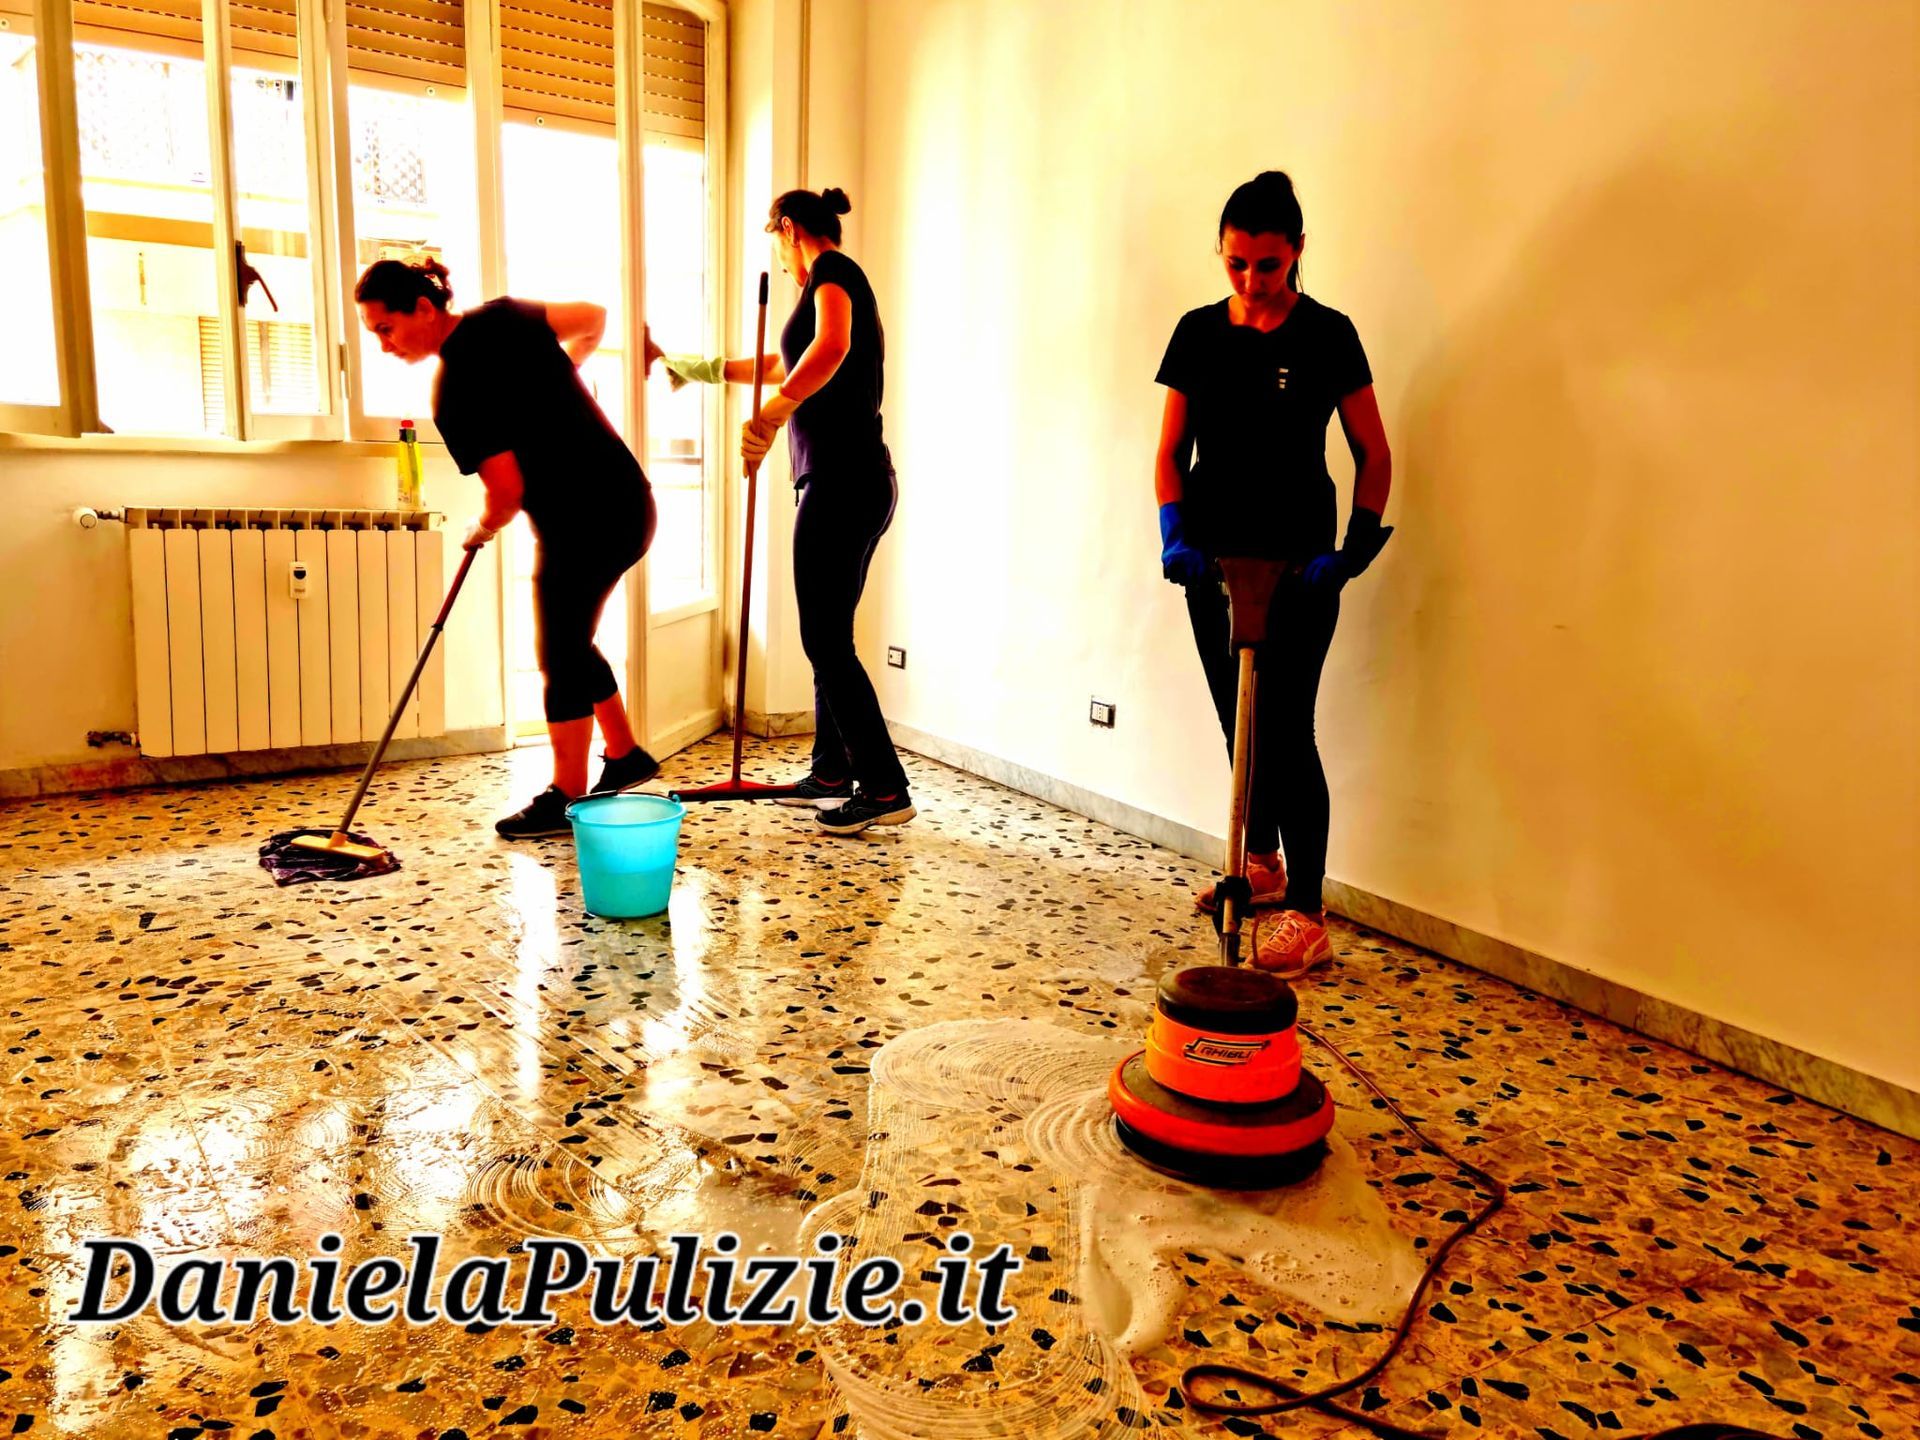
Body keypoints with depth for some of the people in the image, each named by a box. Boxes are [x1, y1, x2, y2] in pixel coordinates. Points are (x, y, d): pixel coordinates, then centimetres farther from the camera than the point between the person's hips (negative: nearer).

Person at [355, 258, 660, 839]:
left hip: (584, 523, -9)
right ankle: (625, 755, 31)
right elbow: (593, 318, 16)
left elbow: (508, 492, -20)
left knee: (561, 653, 1)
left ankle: (566, 798, 12)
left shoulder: (455, 390, -19)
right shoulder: (504, 314, 4)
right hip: (624, 502, 9)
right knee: (570, 643, 20)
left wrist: (482, 529, 1)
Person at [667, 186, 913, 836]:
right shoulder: (844, 281, 26)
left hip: (841, 479, -10)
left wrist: (774, 410, -38)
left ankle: (886, 789, -6)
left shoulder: (831, 270, -4)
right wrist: (712, 369, 54)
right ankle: (832, 772, 24)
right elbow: (787, 364, 43)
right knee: (829, 636, 15)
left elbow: (830, 348, -28)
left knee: (826, 640, -8)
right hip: (858, 481, 10)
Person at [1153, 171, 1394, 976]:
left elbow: (1373, 456, -3)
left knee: (1285, 727, -8)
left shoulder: (1327, 335, -5)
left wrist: (1356, 547, -15)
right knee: (1238, 719, 14)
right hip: (1214, 558, 4)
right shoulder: (1198, 333, 4)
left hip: (1298, 565, -4)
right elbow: (1171, 452, 6)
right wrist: (1173, 533, -9)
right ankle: (1260, 862, 35)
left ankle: (1306, 915, -1)